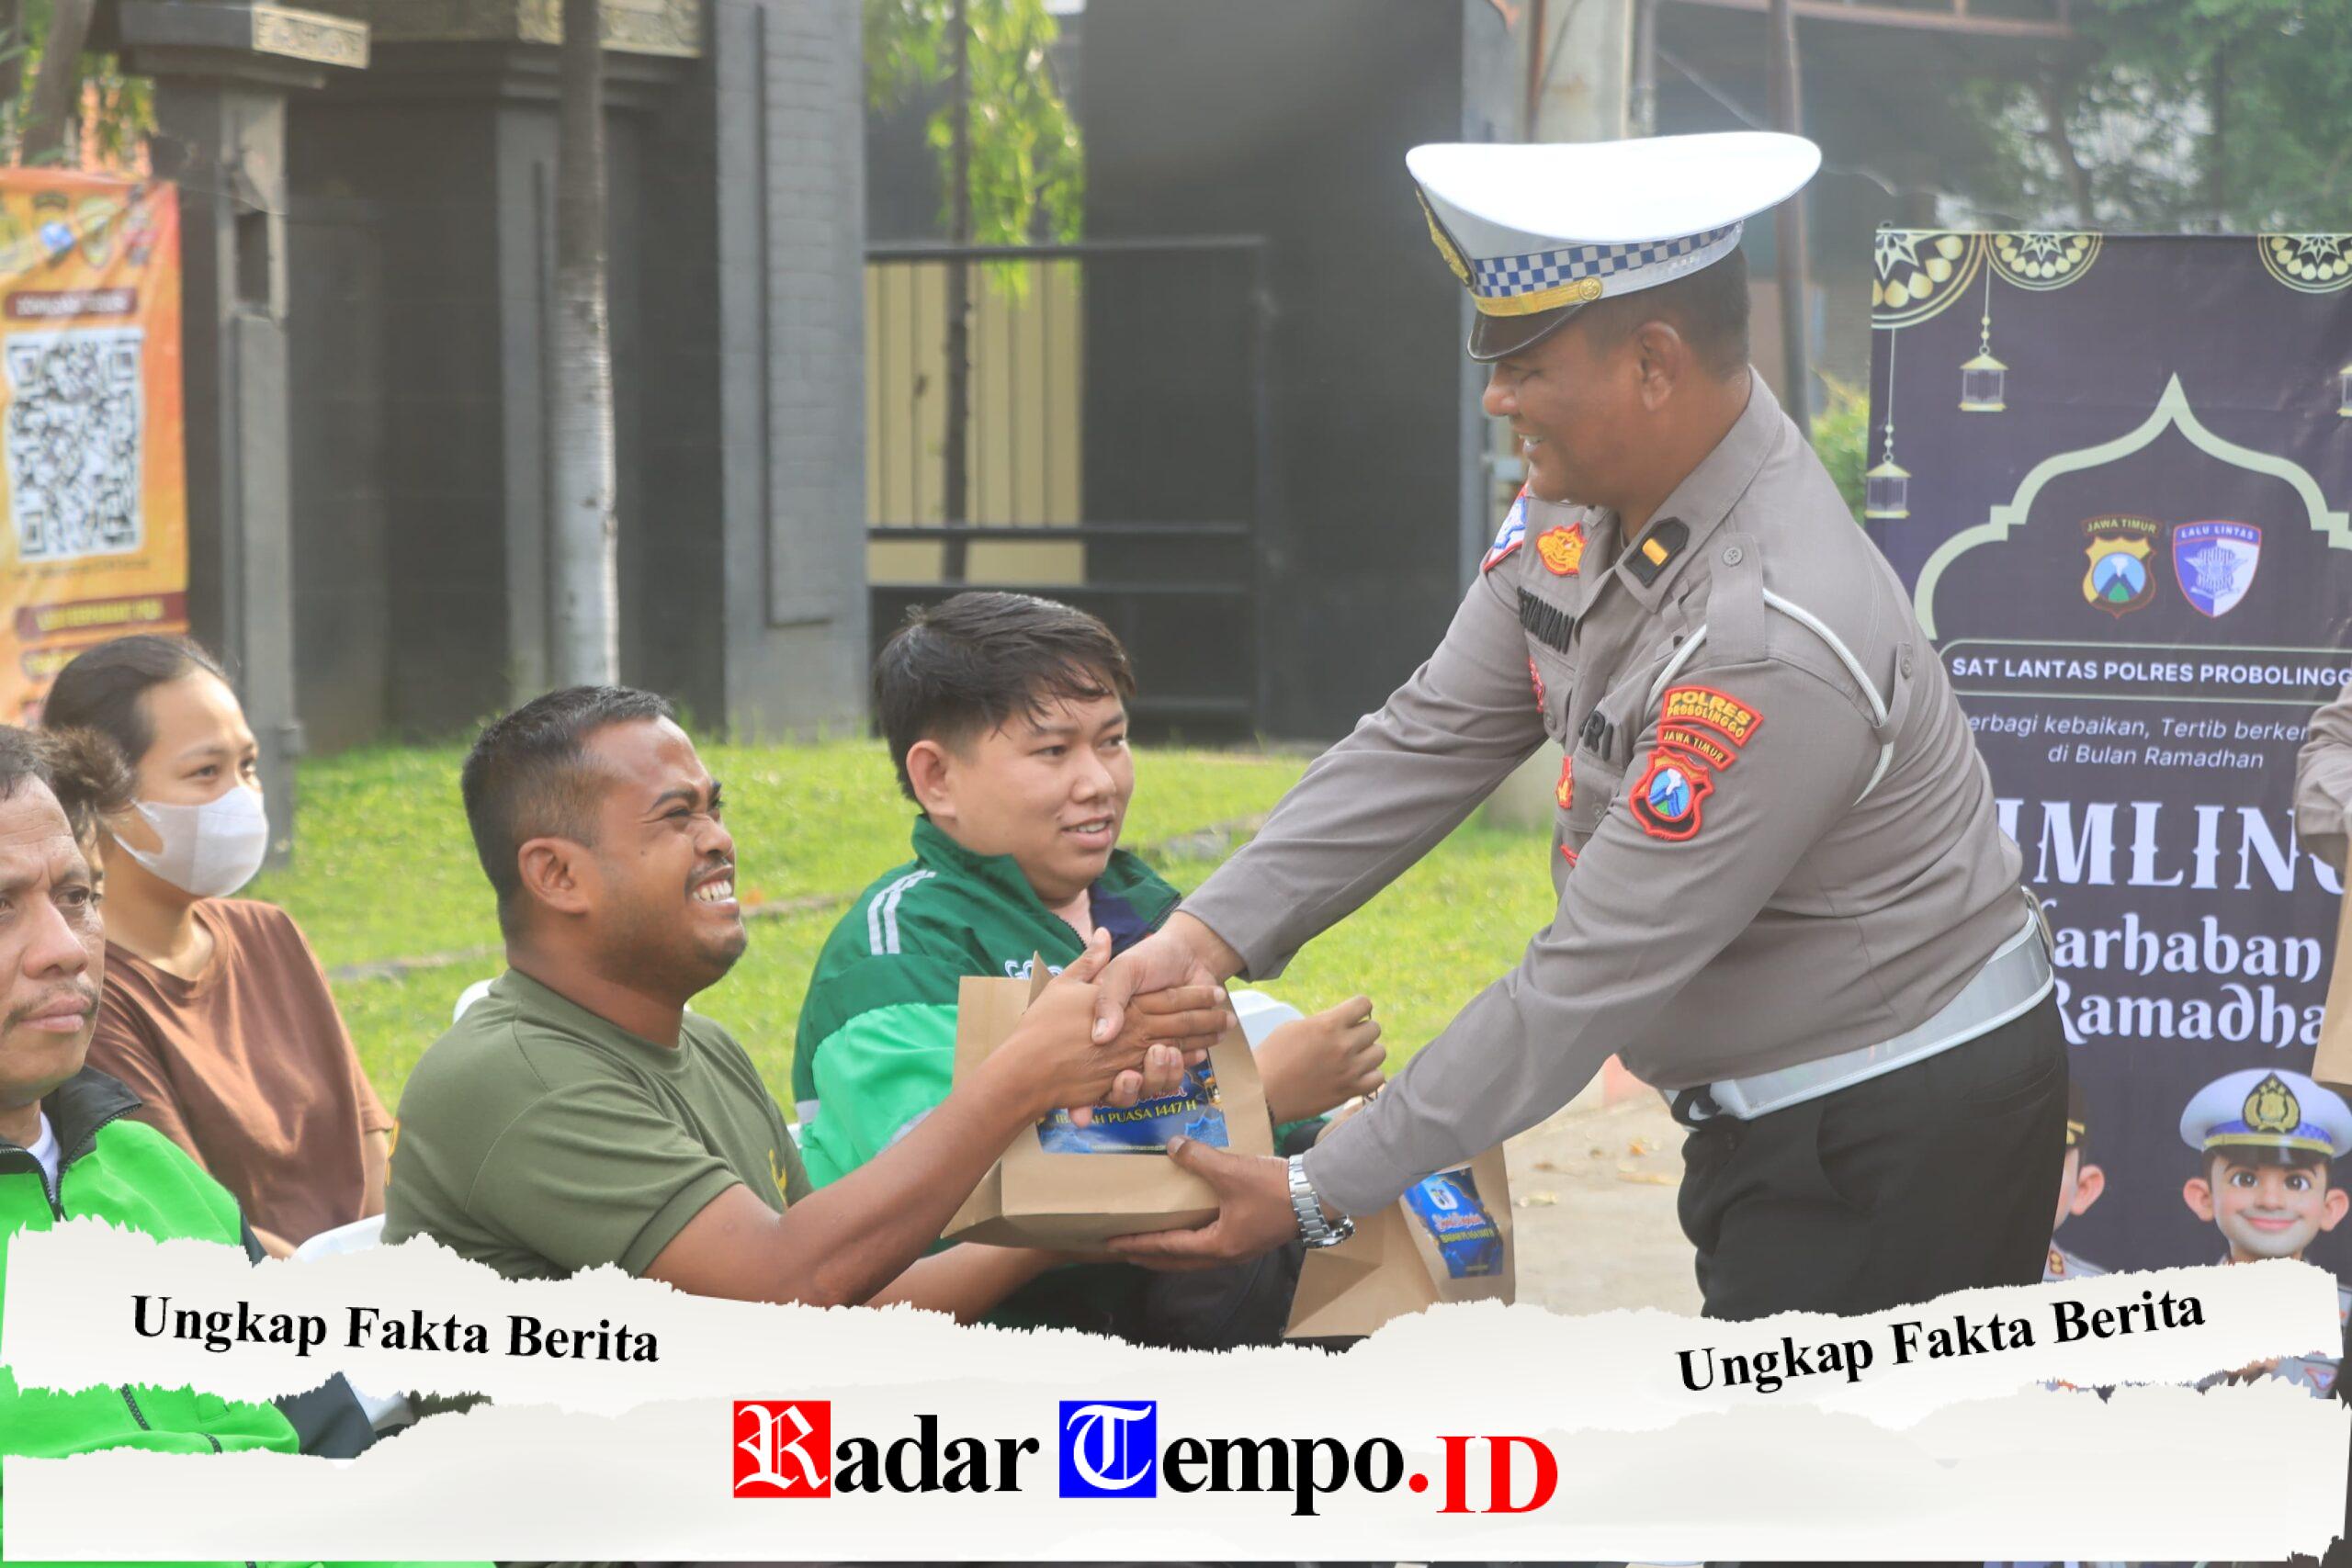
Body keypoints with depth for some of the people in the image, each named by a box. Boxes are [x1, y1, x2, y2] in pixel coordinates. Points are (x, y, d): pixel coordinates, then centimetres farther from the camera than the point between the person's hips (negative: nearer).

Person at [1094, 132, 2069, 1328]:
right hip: (1771, 1105, 9)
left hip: (1902, 1137, -9)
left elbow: (1597, 977, -28)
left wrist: (1315, 1195, -23)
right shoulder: (1580, 504, -3)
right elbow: (1433, 739, 4)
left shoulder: (1772, 643, -31)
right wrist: (1209, 932, -8)